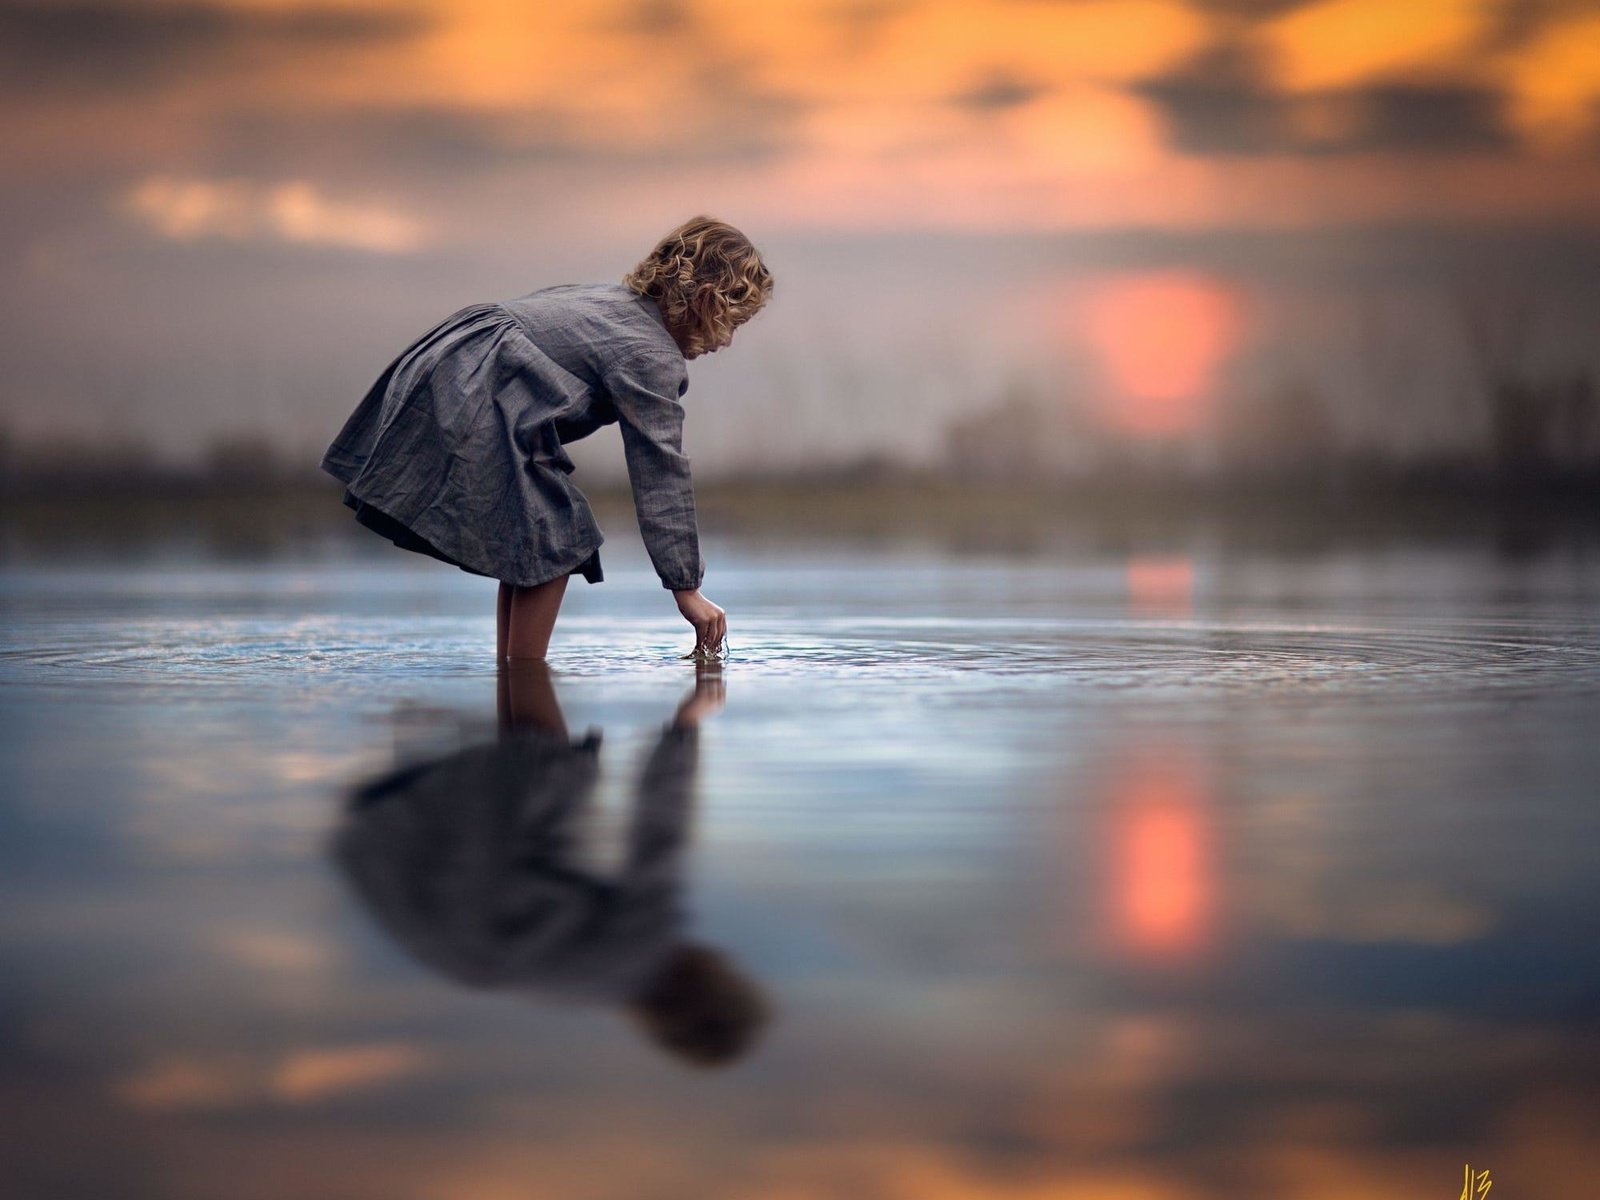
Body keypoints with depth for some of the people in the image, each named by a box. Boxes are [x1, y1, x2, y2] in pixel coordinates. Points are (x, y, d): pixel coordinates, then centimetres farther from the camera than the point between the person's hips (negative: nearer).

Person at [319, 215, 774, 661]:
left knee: (528, 538, 18)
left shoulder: (608, 299, 19)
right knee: (552, 542, -5)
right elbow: (661, 476, -10)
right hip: (470, 402, -10)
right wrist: (686, 588, -7)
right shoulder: (651, 355, -9)